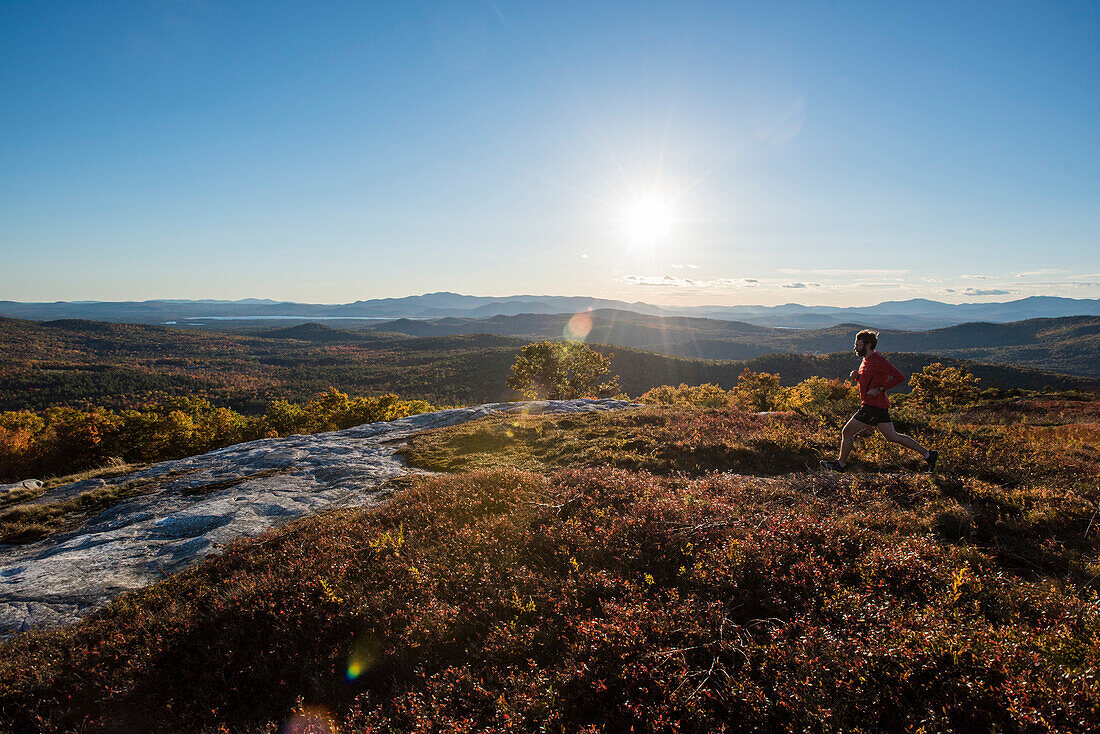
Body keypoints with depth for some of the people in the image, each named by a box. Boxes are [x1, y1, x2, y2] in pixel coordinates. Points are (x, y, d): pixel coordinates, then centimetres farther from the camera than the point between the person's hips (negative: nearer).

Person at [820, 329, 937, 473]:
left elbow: (899, 377, -22)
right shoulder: (866, 360, 12)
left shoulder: (877, 361, -18)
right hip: (879, 406, 10)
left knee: (847, 432, -2)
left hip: (873, 407, -10)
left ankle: (841, 464, 11)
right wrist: (857, 375, 5)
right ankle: (927, 454, 22)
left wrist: (880, 389, -22)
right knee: (892, 436, 16)